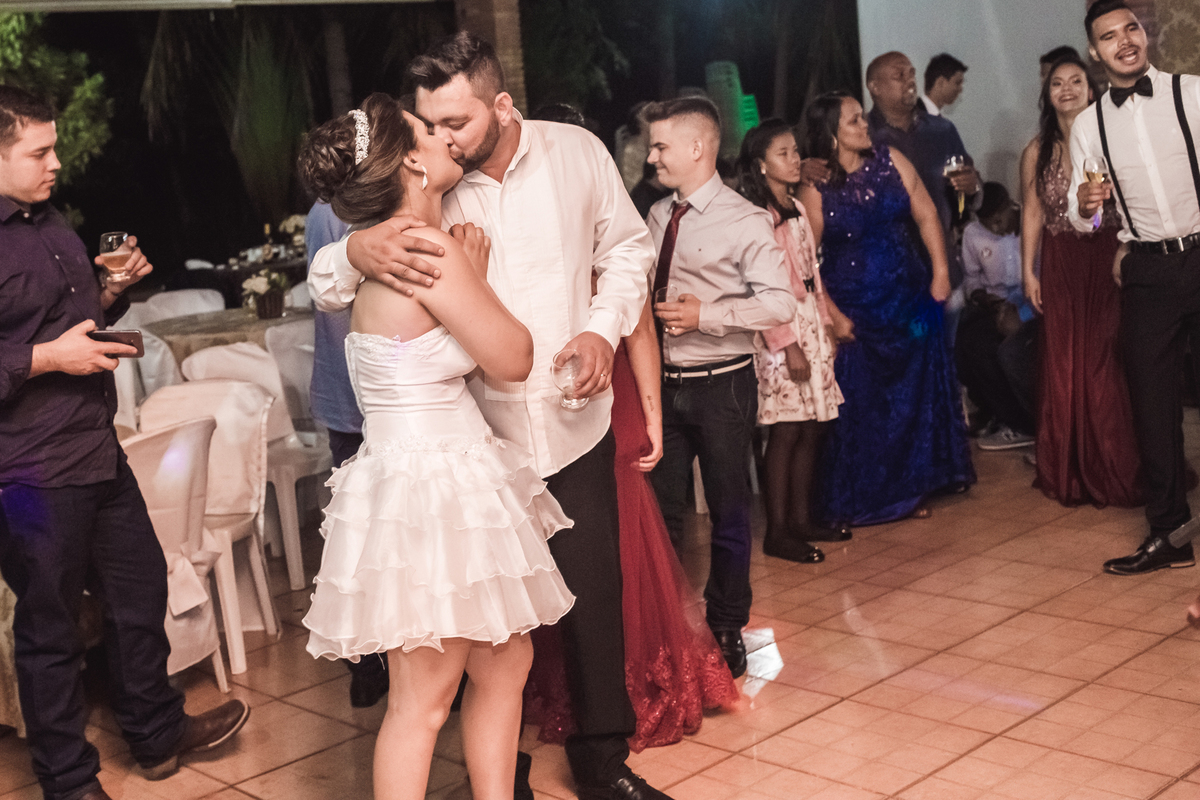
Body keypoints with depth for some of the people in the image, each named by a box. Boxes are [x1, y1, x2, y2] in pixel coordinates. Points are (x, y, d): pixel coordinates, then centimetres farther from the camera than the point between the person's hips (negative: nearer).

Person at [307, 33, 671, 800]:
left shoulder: (576, 152, -5)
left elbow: (627, 248, 10)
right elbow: (325, 287, -7)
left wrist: (604, 330, -7)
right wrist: (354, 251, -31)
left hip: (574, 427, 1)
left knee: (594, 599, 10)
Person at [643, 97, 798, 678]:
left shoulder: (744, 222, -10)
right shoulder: (658, 217, 8)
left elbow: (780, 304, -17)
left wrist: (704, 315, -20)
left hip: (721, 385, -5)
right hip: (664, 383, 5)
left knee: (729, 513, 7)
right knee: (659, 510, 11)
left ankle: (727, 630, 24)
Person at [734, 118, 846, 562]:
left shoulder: (796, 208, 16)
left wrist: (826, 323, 16)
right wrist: (788, 344, -18)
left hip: (812, 324, 8)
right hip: (780, 329, -8)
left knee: (812, 427, 9)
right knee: (787, 430, -5)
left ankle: (803, 519, 19)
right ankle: (777, 531, 3)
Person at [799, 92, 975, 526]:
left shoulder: (890, 161, 1)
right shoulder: (815, 188, -9)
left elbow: (926, 216, 4)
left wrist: (940, 271, -5)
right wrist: (833, 315, -13)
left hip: (910, 301, 4)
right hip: (855, 314, -4)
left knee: (916, 394, 10)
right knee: (861, 404, 2)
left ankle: (911, 489, 26)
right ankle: (860, 500, 18)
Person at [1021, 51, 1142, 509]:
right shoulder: (1037, 152, 4)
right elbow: (1032, 213, 6)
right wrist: (1029, 271, 2)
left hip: (1107, 264, -2)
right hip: (1060, 268, 2)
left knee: (1106, 364, -1)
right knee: (1063, 367, 7)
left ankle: (1114, 471, 13)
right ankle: (1070, 474, 19)